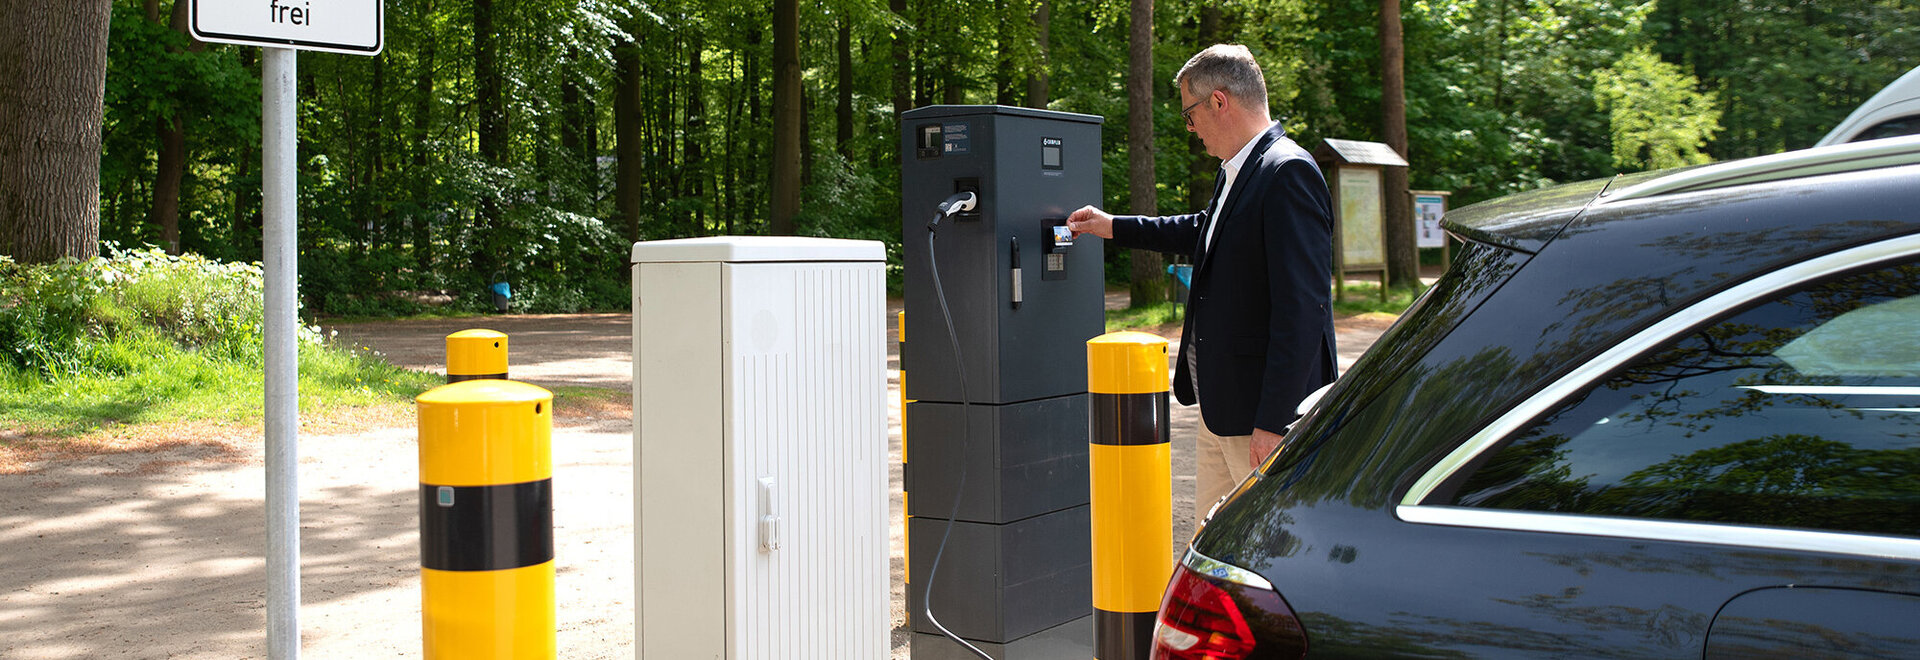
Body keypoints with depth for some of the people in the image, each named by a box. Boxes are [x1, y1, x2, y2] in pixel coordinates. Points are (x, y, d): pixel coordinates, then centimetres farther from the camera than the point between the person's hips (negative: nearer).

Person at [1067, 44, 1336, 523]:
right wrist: (1114, 227, 41)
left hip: (1265, 410, -10)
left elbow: (1302, 307, -24)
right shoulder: (1236, 173, 13)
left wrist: (1274, 421, -25)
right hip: (1221, 410, 10)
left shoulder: (1288, 174, -18)